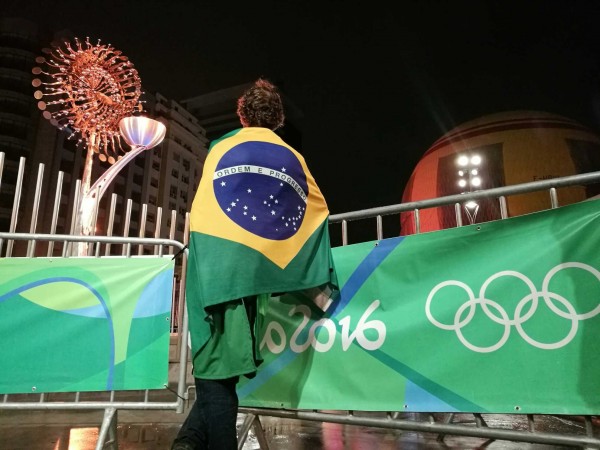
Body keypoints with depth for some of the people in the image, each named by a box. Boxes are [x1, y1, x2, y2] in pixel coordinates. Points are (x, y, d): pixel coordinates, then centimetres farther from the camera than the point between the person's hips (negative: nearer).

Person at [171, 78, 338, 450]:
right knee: (228, 361, 4)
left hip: (212, 254, 0)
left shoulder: (221, 148, 17)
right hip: (253, 263, 0)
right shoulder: (293, 158, 19)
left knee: (217, 361, -1)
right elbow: (319, 210, 25)